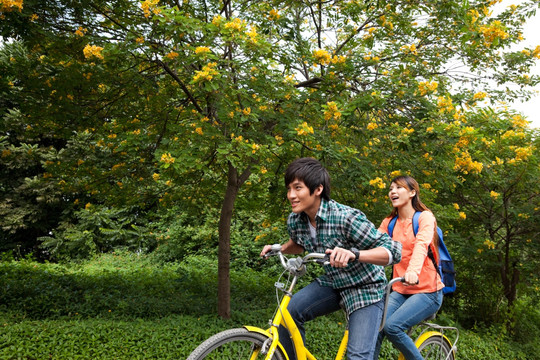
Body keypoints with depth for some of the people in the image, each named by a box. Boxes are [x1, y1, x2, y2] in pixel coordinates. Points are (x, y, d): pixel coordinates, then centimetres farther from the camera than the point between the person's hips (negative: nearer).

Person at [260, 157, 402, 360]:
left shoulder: (347, 218, -29)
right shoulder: (295, 221, -9)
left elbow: (394, 251, -30)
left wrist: (354, 254, -46)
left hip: (363, 288, -5)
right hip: (331, 283, 5)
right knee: (289, 312, -16)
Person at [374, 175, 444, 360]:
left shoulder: (424, 217, -6)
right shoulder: (389, 223, 8)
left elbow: (422, 245, -25)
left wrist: (413, 271, -46)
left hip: (427, 291, -4)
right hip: (400, 291, 4)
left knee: (392, 326, -23)